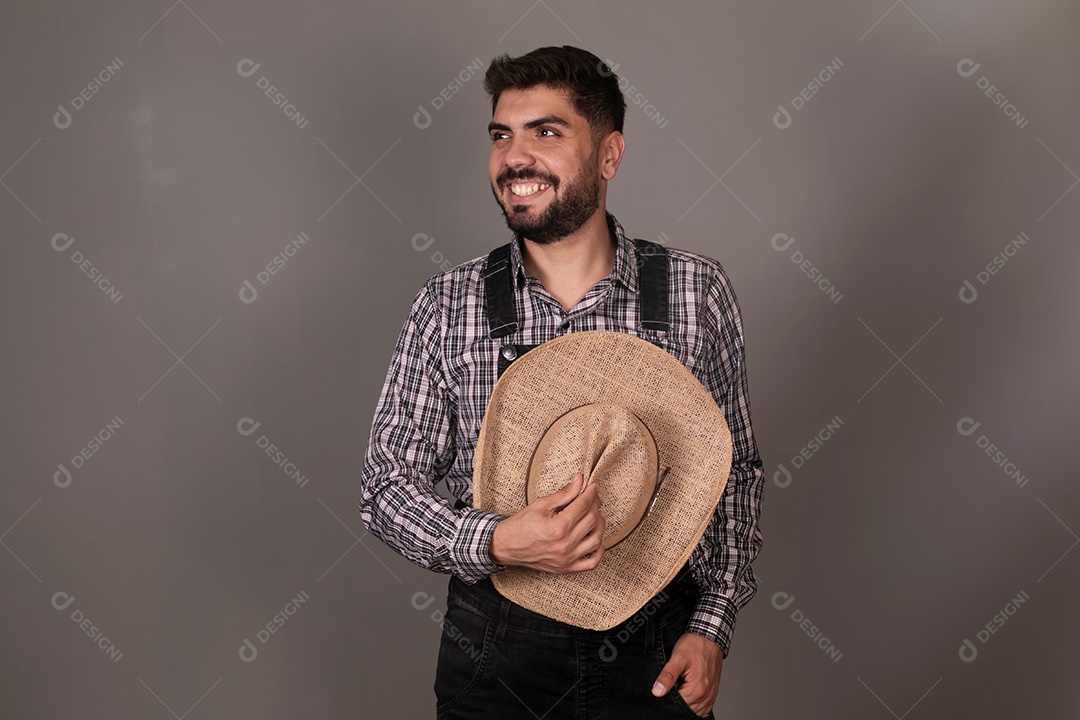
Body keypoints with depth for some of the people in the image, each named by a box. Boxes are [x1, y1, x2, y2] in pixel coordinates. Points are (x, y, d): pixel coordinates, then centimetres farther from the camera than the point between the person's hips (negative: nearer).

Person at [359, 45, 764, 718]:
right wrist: (495, 544, -21)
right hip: (496, 660, 0)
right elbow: (387, 485, -3)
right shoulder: (449, 305, -5)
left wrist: (712, 625, -6)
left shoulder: (696, 290, -5)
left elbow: (738, 469, 3)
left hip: (655, 659, 0)